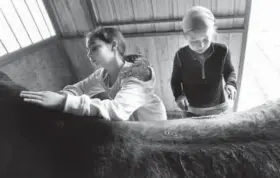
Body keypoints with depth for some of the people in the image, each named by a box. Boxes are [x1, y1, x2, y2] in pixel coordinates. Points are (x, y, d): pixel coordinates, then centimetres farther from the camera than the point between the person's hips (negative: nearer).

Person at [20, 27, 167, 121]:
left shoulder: (136, 75, -29)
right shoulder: (102, 74, -7)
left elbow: (118, 110, -44)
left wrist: (63, 102, -49)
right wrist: (60, 97, -31)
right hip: (128, 124, 6)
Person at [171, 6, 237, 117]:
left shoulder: (222, 51, -20)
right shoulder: (181, 56, -21)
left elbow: (230, 72, 0)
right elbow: (175, 80, -6)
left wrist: (231, 83, -21)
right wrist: (179, 95, -24)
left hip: (218, 108, 1)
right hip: (192, 110, -1)